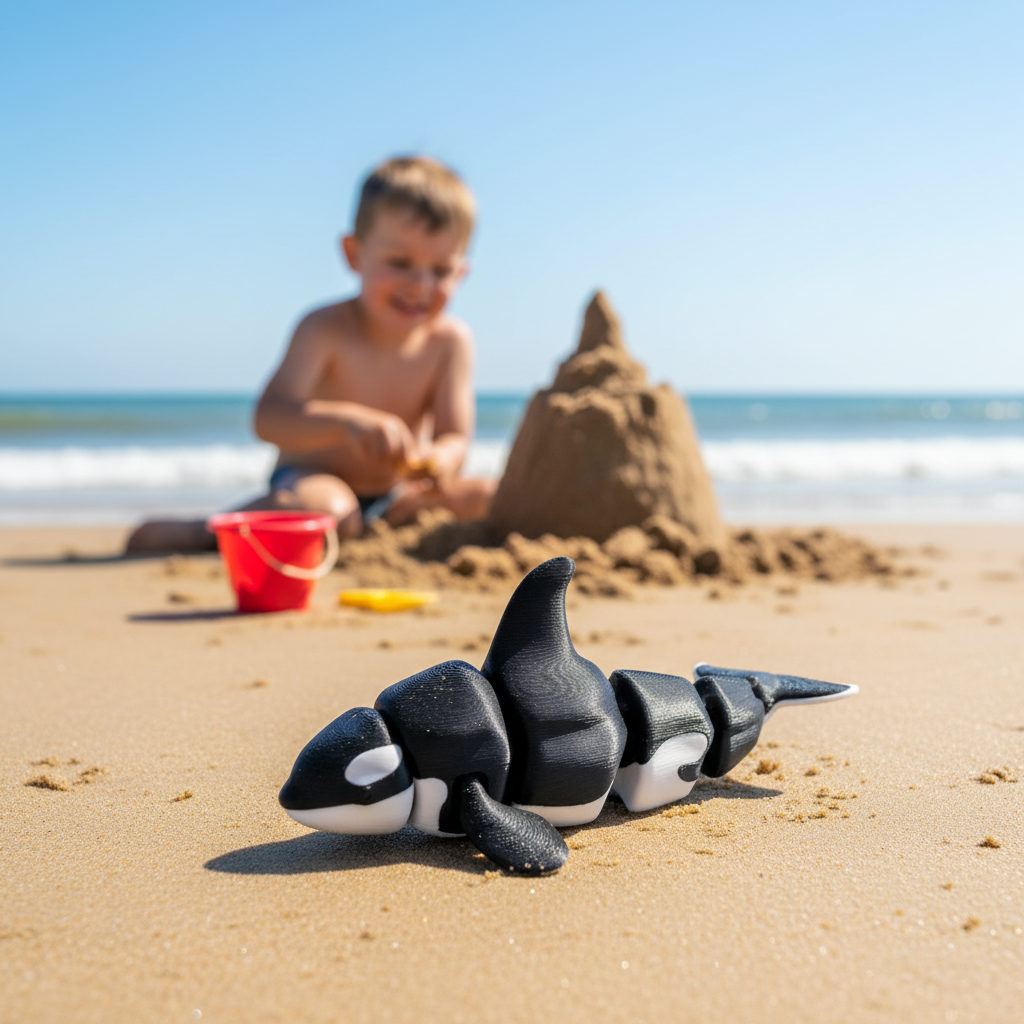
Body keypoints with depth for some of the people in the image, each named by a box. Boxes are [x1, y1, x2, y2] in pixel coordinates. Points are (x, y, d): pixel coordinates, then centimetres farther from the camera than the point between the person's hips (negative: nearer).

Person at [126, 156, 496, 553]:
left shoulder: (450, 341, -5)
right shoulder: (326, 329, -16)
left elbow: (455, 437, -11)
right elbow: (268, 418, -30)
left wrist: (440, 463, -38)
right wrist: (346, 421, -49)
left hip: (393, 501, 4)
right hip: (309, 482, -4)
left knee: (492, 498, -15)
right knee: (326, 509, -38)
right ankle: (199, 532, -16)